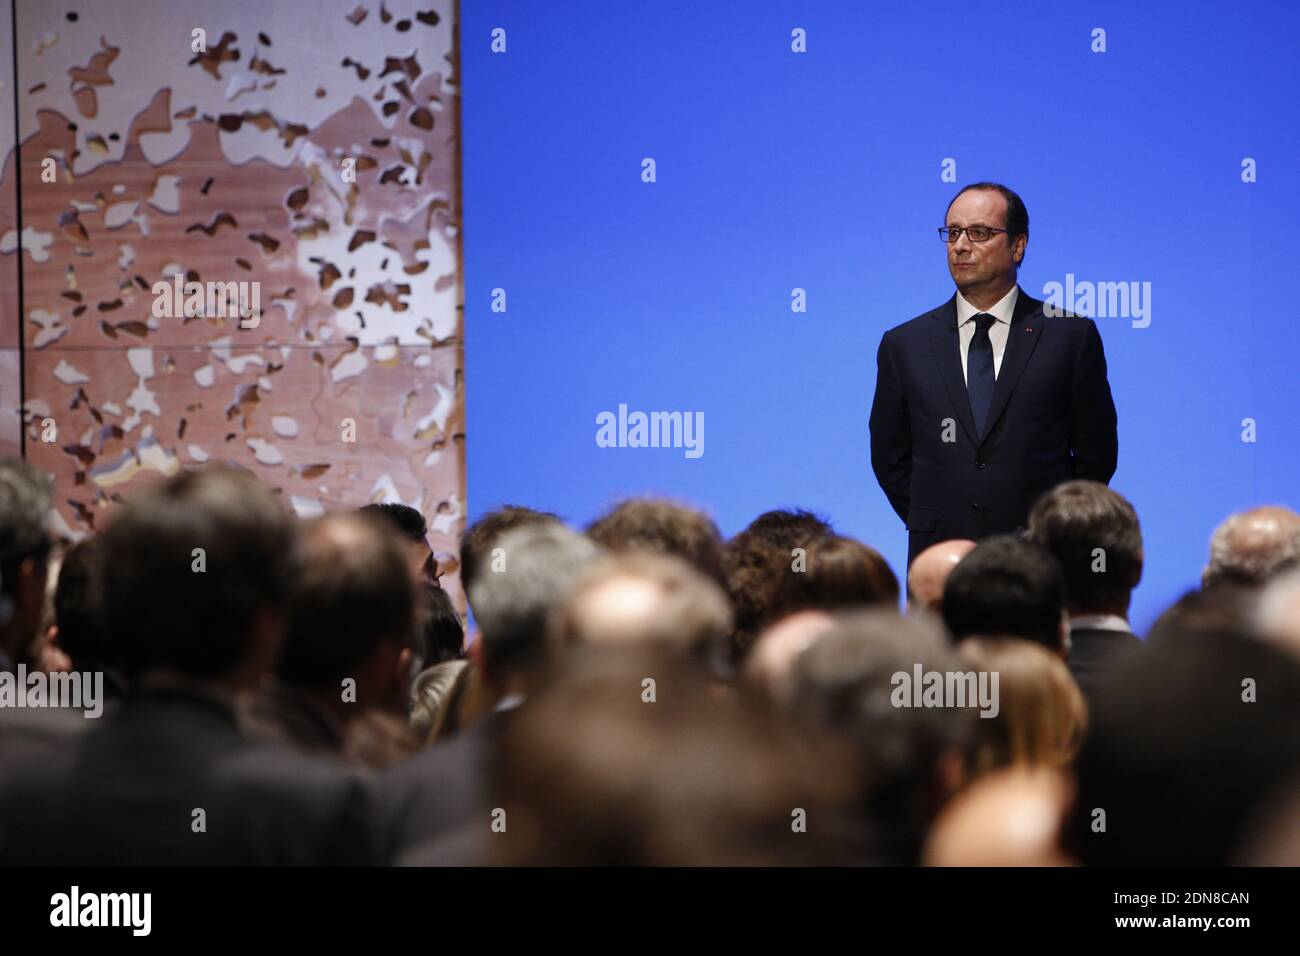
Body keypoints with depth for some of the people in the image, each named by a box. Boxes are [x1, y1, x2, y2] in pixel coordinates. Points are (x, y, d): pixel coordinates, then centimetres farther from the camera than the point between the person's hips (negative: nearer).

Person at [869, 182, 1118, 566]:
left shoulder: (1071, 336, 2)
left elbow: (1096, 452, 5)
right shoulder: (904, 344, 7)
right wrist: (931, 527, 5)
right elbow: (889, 458, 13)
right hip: (938, 558, 2)